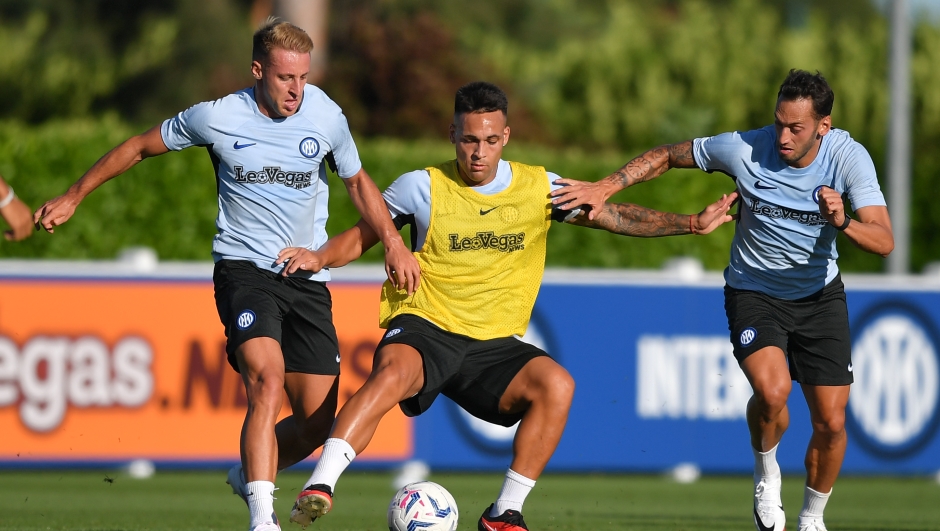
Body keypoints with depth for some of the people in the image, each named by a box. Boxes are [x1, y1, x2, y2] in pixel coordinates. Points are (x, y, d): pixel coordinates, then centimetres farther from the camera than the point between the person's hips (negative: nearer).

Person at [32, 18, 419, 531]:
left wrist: (393, 241, 2)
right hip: (244, 268, -4)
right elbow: (140, 146, 7)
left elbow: (356, 181, 16)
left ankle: (249, 475, 30)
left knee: (318, 424, 0)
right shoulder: (217, 117, -9)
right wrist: (73, 197, 12)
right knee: (267, 381, -29)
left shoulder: (326, 117, -2)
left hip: (307, 277, 4)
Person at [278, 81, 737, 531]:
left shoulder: (539, 188, 6)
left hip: (493, 343, 3)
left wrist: (691, 223, 0)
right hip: (424, 328, -3)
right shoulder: (423, 187, 0)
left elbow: (616, 217, 10)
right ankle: (318, 488, -44)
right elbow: (363, 235, 10)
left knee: (556, 385, -25)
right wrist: (320, 257, -10)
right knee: (393, 373, -37)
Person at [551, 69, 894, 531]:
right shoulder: (744, 149, -21)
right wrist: (605, 187, -16)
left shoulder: (849, 157, -19)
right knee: (771, 390, -30)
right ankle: (766, 473, 2)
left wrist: (842, 222, -46)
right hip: (754, 292, -2)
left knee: (831, 422, -2)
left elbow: (883, 242, -26)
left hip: (820, 296, 2)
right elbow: (665, 156, -5)